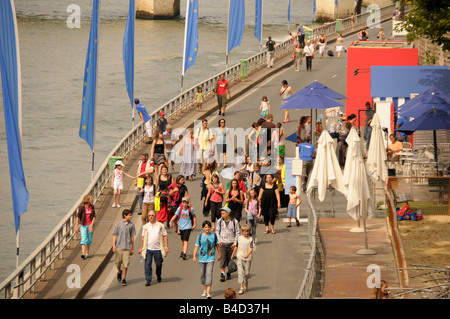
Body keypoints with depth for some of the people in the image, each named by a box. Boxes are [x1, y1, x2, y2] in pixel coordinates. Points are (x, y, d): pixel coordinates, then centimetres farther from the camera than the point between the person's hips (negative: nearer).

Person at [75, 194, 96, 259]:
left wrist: (91, 225, -8)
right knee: (84, 239, -14)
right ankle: (83, 254, -23)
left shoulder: (92, 207, 1)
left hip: (90, 225, 4)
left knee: (89, 239, 10)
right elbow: (78, 217, -8)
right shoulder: (82, 207, -12)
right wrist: (76, 226, -7)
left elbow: (94, 217, 3)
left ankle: (87, 253, 25)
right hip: (83, 225, -4)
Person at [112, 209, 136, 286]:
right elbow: (114, 235, 2)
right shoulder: (118, 224, -1)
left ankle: (124, 279, 4)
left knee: (125, 264, -5)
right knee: (118, 263, 8)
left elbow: (132, 236, 10)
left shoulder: (131, 225, 4)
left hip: (127, 247, 0)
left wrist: (132, 248, 11)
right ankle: (119, 272, 39)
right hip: (119, 247, 0)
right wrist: (114, 246, -5)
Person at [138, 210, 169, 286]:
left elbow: (165, 236, 4)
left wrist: (166, 246, -6)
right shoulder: (145, 227, 8)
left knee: (159, 264, 10)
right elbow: (143, 238, 13)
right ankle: (148, 280, -3)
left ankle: (158, 276, 35)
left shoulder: (161, 226, 2)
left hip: (158, 249, -1)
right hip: (148, 249, 1)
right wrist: (141, 248, 12)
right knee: (147, 265, -7)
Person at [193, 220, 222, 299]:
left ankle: (208, 292, -15)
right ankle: (204, 290, 27)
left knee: (209, 274, -12)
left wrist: (220, 255, 21)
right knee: (202, 274, 10)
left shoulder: (214, 236, 2)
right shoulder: (200, 236, 0)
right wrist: (194, 256, -11)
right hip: (202, 258, 2)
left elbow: (217, 245, 14)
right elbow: (197, 247, 0)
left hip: (210, 258, -2)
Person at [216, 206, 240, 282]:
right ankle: (222, 274, -9)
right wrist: (219, 240, 1)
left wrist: (235, 243, -5)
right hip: (222, 243, 0)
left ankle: (229, 273, 24)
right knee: (223, 258, -10)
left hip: (231, 244, 0)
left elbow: (238, 233, 2)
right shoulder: (220, 221, 1)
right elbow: (217, 231, 12)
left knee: (230, 258, 7)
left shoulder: (234, 222, -4)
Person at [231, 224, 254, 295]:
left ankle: (246, 284, 36)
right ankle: (241, 288, -10)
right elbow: (236, 247, 16)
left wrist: (248, 255, -25)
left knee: (246, 273, 9)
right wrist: (232, 255, 23)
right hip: (240, 258, 1)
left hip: (247, 258, -1)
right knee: (240, 272, -9)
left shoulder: (250, 239, -3)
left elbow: (251, 249, -8)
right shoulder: (239, 238, 4)